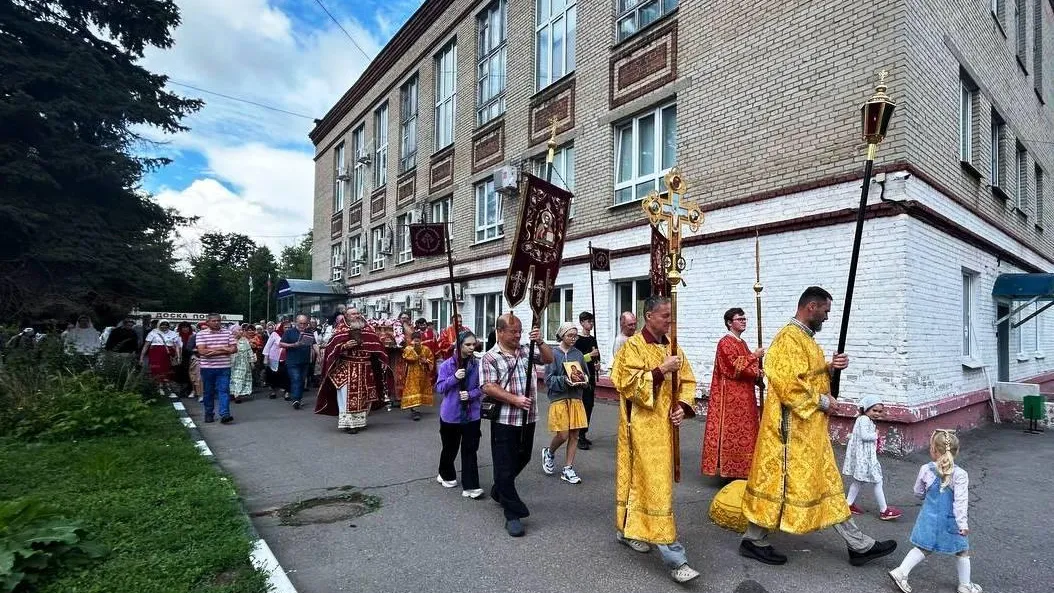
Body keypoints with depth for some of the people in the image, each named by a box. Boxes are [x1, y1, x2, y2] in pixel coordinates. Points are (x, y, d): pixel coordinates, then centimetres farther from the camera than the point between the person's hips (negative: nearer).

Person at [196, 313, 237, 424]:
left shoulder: (227, 333, 7)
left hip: (224, 367, 1)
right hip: (207, 367, -1)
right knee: (208, 392, 10)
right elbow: (202, 351, -12)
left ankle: (224, 414, -10)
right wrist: (223, 349, -11)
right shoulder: (201, 334, 0)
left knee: (224, 390, -6)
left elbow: (234, 349, 0)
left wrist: (214, 351, -10)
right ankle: (208, 414, 22)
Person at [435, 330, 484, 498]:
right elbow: (439, 387, -8)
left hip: (472, 414, 1)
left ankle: (470, 487, 6)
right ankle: (446, 475, 42)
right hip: (450, 413, 0)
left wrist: (471, 394, -19)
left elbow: (482, 387, 0)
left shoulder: (478, 364, -4)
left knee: (470, 449, 0)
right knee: (450, 448, 17)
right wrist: (454, 377, -23)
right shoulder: (447, 365, -8)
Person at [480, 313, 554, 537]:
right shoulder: (490, 358, -8)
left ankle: (499, 492, 45)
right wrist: (515, 399, -22)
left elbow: (548, 359, 6)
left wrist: (540, 342, -11)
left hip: (527, 418, 6)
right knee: (505, 466, 0)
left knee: (522, 459, 20)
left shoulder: (526, 350, 8)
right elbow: (488, 387, -16)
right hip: (504, 420, -6)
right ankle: (513, 515, 11)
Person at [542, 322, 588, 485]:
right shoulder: (554, 353, -5)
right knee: (562, 435, -4)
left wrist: (584, 379, -8)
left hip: (576, 398, 4)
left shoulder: (578, 354, 7)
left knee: (574, 435, 5)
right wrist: (565, 380, -22)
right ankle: (549, 453, 27)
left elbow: (586, 374, 14)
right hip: (559, 398, -4)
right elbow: (549, 378, -8)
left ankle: (568, 469, 17)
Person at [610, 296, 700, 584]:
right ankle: (674, 557, -4)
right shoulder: (633, 346, -11)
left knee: (642, 478, 16)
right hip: (643, 426, -7)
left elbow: (687, 381, 13)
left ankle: (627, 528, 34)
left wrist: (682, 405, -4)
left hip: (665, 425, 7)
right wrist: (662, 369, -22)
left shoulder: (672, 347, 10)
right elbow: (629, 384, -18)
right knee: (656, 485, -7)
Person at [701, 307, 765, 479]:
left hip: (744, 396, 10)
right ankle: (729, 469, 3)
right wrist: (754, 356, -15)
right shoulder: (726, 343, -12)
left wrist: (757, 374, 3)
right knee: (731, 431, -5)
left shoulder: (742, 343, 17)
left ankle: (740, 469, 21)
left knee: (743, 430, 13)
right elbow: (735, 367, -22)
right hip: (730, 396, -10)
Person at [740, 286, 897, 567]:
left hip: (810, 428, 10)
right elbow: (787, 383, -27)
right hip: (791, 426, -10)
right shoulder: (789, 338, -19)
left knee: (826, 482, 15)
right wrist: (821, 401, -16)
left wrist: (829, 367, 3)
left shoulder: (805, 337, 13)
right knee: (778, 481, 1)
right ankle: (753, 540, 15)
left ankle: (859, 545, 25)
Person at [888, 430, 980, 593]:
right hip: (950, 521, -3)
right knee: (962, 551, 21)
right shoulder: (960, 474, -18)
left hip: (929, 518, 3)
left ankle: (901, 572, 8)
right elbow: (960, 502, -22)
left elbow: (918, 493, 4)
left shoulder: (925, 470, -9)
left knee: (923, 548, 15)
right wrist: (963, 524, -17)